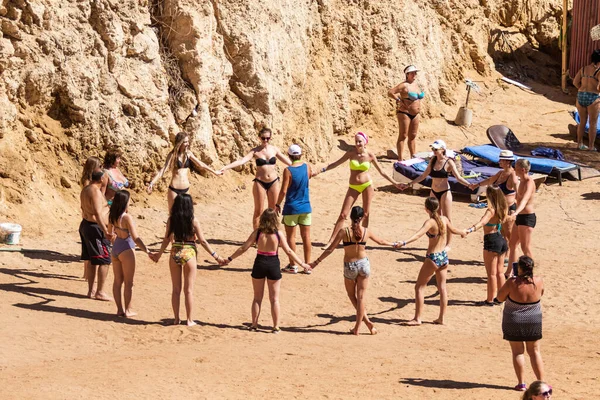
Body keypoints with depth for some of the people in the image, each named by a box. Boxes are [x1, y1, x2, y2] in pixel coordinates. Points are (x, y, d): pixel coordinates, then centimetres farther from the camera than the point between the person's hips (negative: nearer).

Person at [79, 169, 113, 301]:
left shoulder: (85, 190, 12)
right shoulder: (96, 192, -19)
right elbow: (97, 213, -28)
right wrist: (105, 231, -34)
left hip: (85, 225, 10)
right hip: (95, 227, -10)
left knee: (92, 260, 15)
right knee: (104, 260, -4)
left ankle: (91, 291, 19)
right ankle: (100, 292, -3)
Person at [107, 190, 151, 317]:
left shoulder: (112, 216, 0)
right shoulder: (127, 218, -21)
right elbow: (135, 238, -24)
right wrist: (147, 251, -23)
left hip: (115, 248, 7)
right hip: (126, 249, -7)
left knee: (117, 281, 13)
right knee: (128, 282, 5)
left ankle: (120, 309, 18)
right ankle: (128, 310, 11)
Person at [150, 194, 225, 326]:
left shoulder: (171, 220, -2)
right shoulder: (193, 221, -8)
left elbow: (167, 239, 5)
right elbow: (203, 241, -7)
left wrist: (159, 254, 21)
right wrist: (216, 256, -1)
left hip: (175, 254, 2)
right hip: (189, 254, -2)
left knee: (176, 289, 12)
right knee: (189, 290, 6)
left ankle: (176, 318, 16)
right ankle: (189, 320, 9)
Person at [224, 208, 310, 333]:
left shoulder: (257, 232, -7)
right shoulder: (278, 234, -8)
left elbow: (243, 248, -5)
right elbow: (288, 251, -6)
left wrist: (230, 258, 5)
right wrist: (302, 264, 3)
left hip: (259, 264, 1)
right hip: (273, 265, -1)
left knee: (257, 298, 14)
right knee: (274, 299, 9)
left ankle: (254, 324, 17)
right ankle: (276, 326, 8)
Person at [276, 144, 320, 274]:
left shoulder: (288, 170, -15)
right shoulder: (307, 167, -2)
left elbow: (284, 191, -16)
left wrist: (277, 204, -3)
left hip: (291, 208, -4)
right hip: (305, 207, 4)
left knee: (291, 236, 7)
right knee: (306, 236, 9)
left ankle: (293, 265, 9)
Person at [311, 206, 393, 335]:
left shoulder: (344, 232, -14)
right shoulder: (366, 232, -5)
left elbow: (330, 249, -14)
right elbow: (381, 241, 13)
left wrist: (316, 262, -7)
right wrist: (393, 244, 33)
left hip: (349, 266, -2)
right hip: (364, 263, 2)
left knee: (352, 295, 18)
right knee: (361, 296, 8)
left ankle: (366, 320, 14)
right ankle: (357, 327, 8)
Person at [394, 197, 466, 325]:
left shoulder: (430, 222, -19)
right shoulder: (444, 219, 1)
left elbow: (418, 234, -36)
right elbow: (453, 230, 22)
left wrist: (404, 242, -49)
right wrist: (462, 232, 45)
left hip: (433, 258, -7)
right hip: (444, 257, 7)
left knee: (419, 287, 3)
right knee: (442, 288, 14)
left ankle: (417, 318, 2)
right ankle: (441, 318, 18)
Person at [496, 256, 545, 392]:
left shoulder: (512, 283, -22)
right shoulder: (538, 281, -13)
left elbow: (500, 298, -9)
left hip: (514, 322, -2)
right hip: (534, 320, 2)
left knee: (518, 351, 10)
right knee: (535, 351, 14)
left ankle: (521, 383, 9)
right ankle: (541, 382, 13)